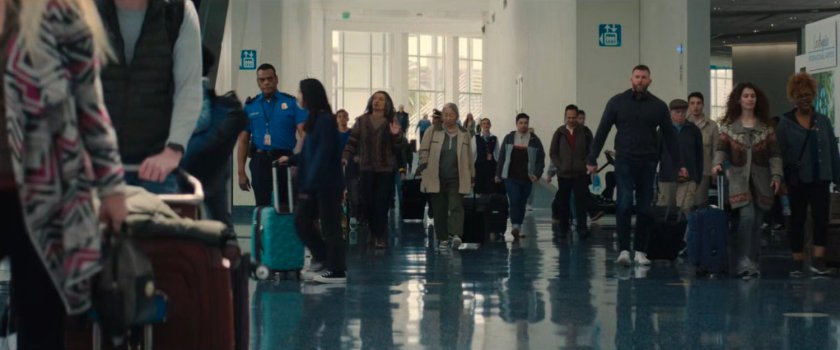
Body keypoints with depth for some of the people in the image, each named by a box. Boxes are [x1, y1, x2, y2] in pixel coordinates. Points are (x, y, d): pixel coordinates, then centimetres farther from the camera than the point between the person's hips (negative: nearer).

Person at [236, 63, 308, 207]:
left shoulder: (291, 103, 2)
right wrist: (241, 172, 2)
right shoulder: (250, 106, 9)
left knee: (286, 205, 0)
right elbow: (243, 141, 9)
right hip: (260, 161, 2)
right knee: (262, 206, 5)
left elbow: (304, 133, -7)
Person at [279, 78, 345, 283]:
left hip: (327, 184, -9)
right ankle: (321, 256, 27)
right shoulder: (314, 119, 13)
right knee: (301, 220, 11)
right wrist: (291, 159, 15)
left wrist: (310, 184, -20)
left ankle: (337, 271, 6)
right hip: (313, 184, 9)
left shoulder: (325, 120, -15)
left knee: (329, 226, -2)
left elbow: (323, 155, -20)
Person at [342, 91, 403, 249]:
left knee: (381, 203, -5)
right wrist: (345, 157, -11)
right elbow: (352, 142, 4)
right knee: (367, 202, -1)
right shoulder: (361, 121, 6)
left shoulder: (392, 122, 3)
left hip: (386, 170, -1)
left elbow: (398, 148, 3)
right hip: (367, 168, 1)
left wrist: (396, 135, -17)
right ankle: (372, 234, 15)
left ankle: (380, 237, -1)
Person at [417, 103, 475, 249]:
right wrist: (424, 166, -10)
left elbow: (469, 157, 11)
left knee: (456, 206, -13)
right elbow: (424, 150, 3)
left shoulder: (464, 134, 7)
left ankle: (456, 235, -23)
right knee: (439, 210, 4)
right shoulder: (433, 131, 3)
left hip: (456, 179, 0)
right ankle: (443, 239, 12)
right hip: (436, 179, 0)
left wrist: (472, 176, 12)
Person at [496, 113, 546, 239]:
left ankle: (518, 228, 17)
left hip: (526, 178, 1)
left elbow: (541, 158, 4)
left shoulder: (534, 140, 4)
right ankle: (515, 227, -20)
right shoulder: (509, 138, 6)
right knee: (514, 201, -14)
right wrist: (498, 174, 7)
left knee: (522, 203, 7)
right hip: (511, 177, -1)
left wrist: (537, 174, -8)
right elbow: (502, 157, 9)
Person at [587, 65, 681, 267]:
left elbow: (669, 136, 8)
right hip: (624, 161, -2)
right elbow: (602, 132, 3)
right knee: (624, 205, -11)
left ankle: (640, 251, 11)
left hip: (648, 163, 2)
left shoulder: (658, 106, 5)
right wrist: (592, 159, -1)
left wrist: (678, 164, 3)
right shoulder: (617, 102, 2)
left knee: (645, 208, 4)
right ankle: (624, 250, -7)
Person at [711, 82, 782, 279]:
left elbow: (774, 153, 5)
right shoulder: (729, 125, 5)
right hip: (739, 178, -2)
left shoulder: (766, 126, 8)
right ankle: (743, 261, -13)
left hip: (760, 180, 2)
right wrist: (717, 163, -23)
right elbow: (722, 149, -3)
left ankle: (752, 262, 14)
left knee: (756, 222, 4)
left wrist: (776, 175, -5)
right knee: (746, 216, -20)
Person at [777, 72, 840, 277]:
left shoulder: (823, 121, 7)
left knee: (821, 218, -10)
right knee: (797, 220, 8)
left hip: (820, 179, 1)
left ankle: (818, 261, -10)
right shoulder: (785, 122, 0)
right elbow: (780, 152, -3)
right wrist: (780, 178, -10)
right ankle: (798, 263, 15)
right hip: (797, 180, -1)